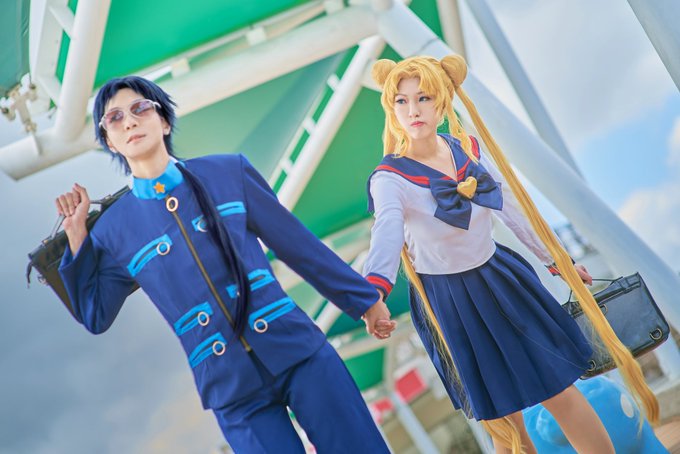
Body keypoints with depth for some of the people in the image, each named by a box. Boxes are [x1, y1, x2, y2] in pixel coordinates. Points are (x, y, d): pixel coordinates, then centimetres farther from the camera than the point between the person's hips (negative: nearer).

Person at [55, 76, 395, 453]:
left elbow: (296, 243, 9)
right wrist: (76, 234, 3)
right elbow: (95, 316, 11)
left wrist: (364, 299, 13)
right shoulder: (113, 229, 4)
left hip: (299, 351, 1)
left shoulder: (229, 172, 4)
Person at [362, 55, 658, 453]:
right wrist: (374, 287, -59)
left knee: (562, 395, 8)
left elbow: (513, 207, 6)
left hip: (501, 279, 4)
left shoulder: (469, 148, -5)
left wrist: (557, 259, 13)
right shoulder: (389, 179, -20)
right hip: (450, 303, -3)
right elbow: (387, 233, -40)